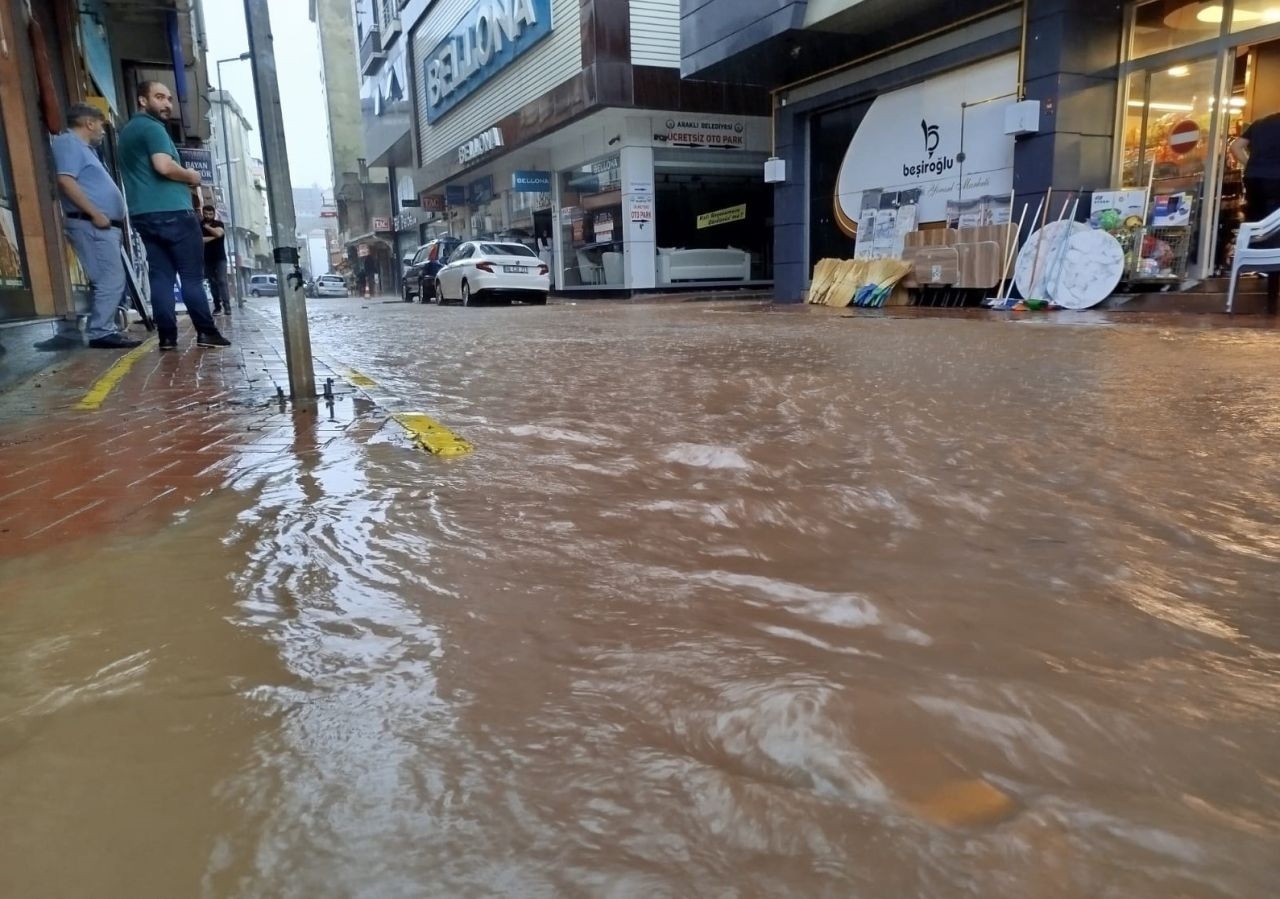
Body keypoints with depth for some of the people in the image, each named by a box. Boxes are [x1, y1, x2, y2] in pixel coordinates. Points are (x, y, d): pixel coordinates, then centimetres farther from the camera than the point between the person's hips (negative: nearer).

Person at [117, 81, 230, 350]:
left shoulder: (128, 131, 23)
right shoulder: (152, 127, -7)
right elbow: (164, 166, -22)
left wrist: (183, 180, 21)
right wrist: (190, 176, -4)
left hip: (143, 214, 8)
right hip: (171, 212, -8)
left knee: (160, 275, 4)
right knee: (192, 275, -4)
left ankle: (167, 336, 0)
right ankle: (206, 332, -3)